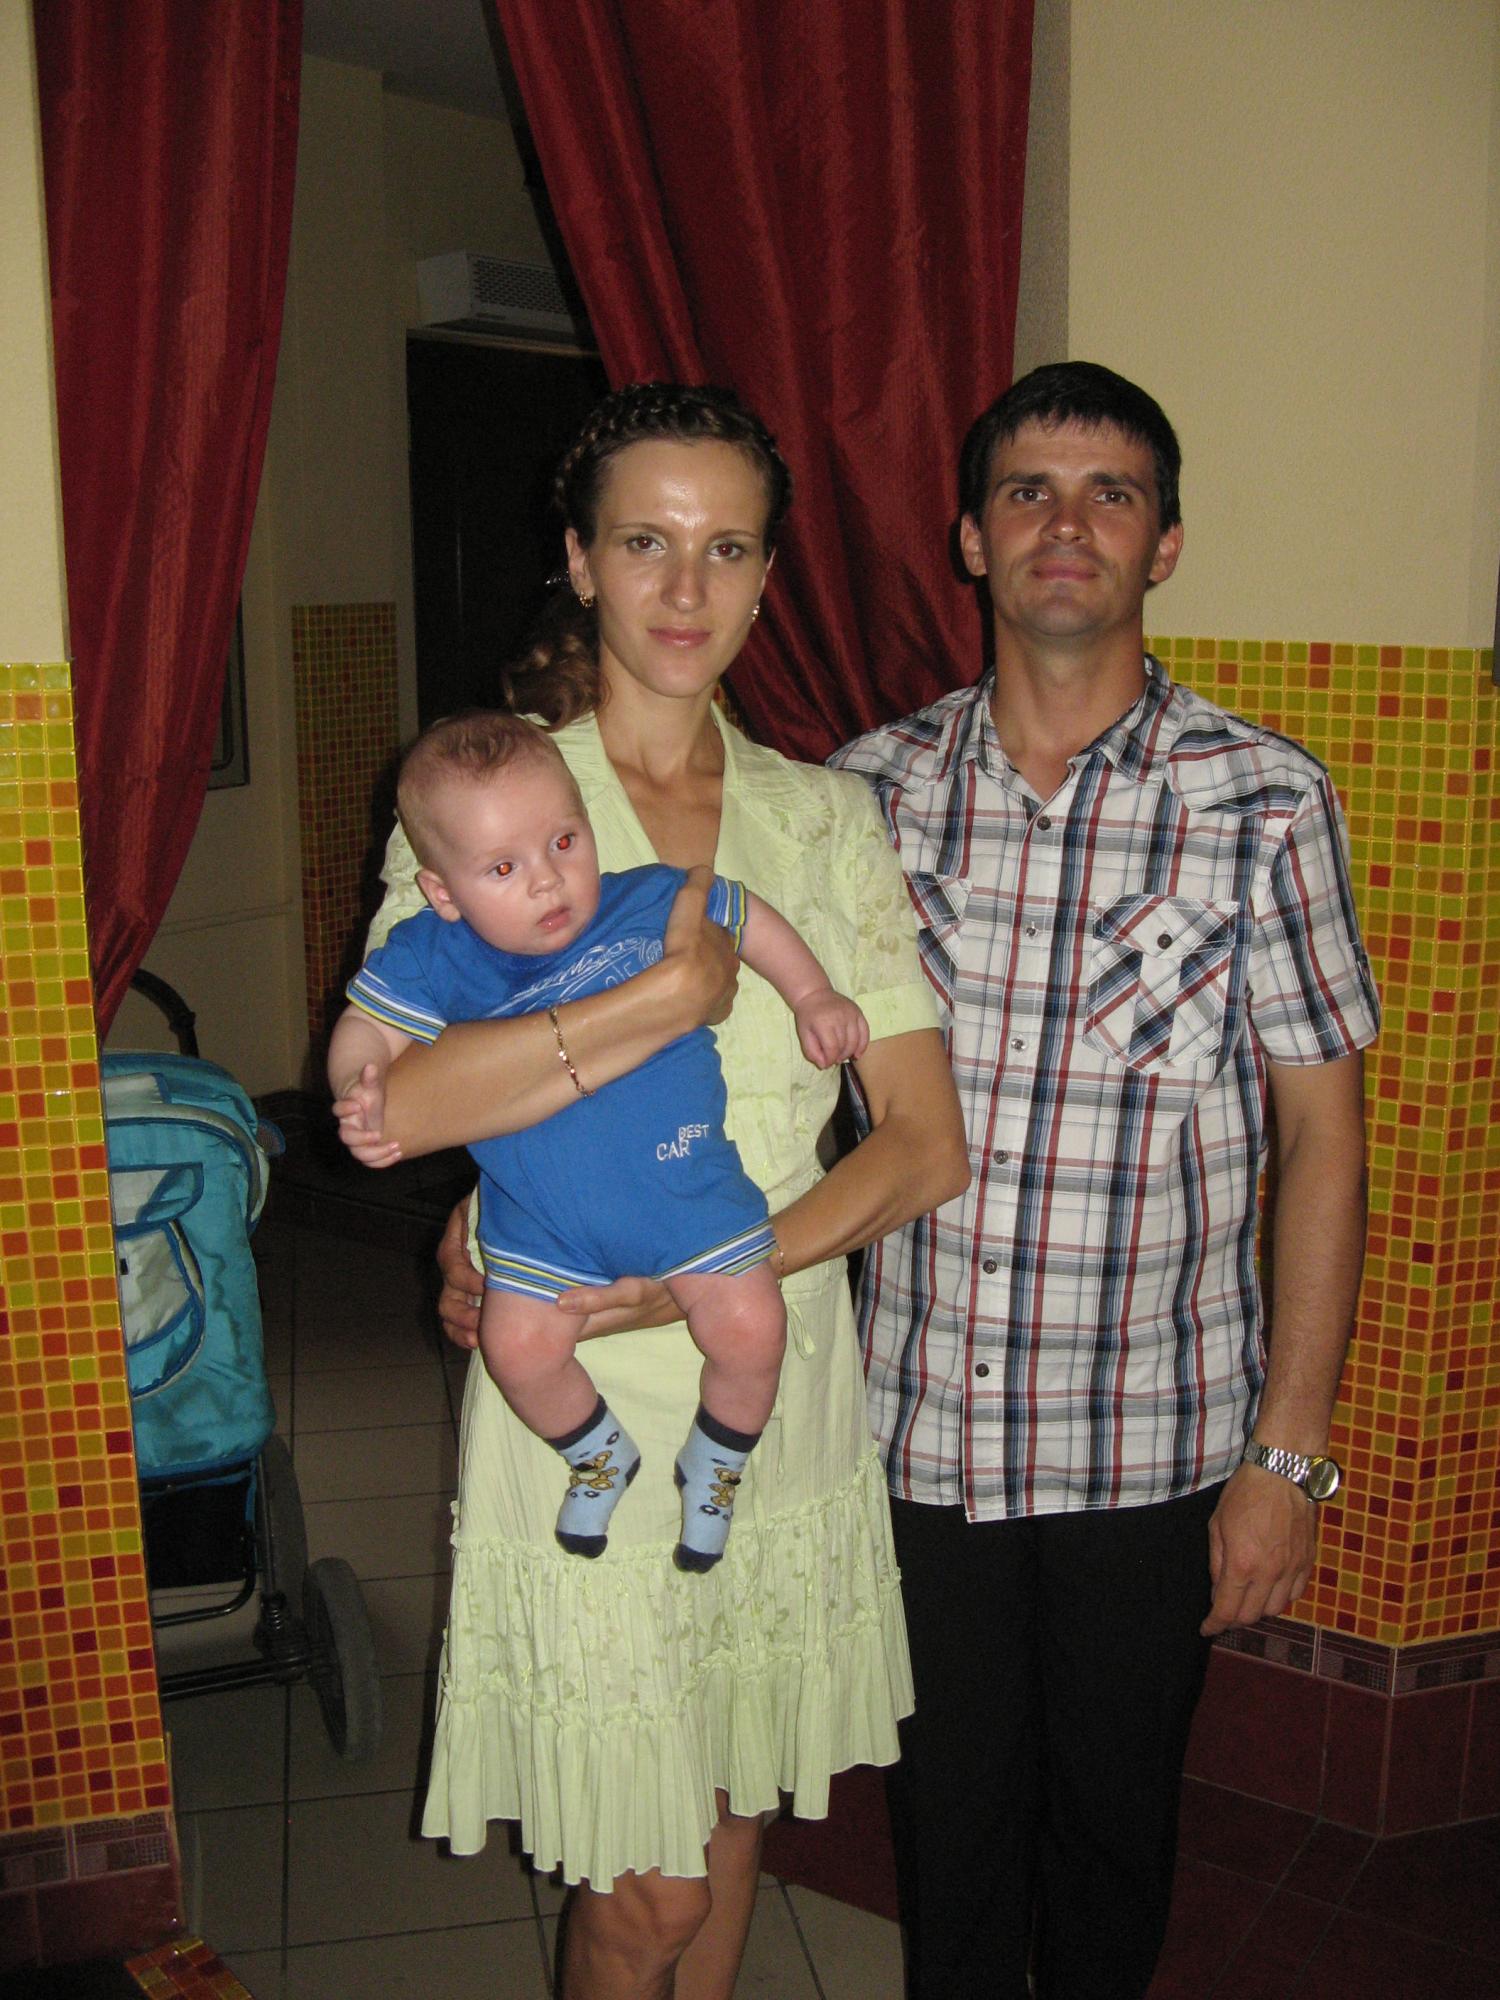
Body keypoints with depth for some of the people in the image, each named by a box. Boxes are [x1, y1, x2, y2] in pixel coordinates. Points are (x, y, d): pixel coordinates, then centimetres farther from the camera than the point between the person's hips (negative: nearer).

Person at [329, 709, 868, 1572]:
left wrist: (814, 997, 6)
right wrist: (363, 1088, -25)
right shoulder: (434, 960, -12)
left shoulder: (650, 903, -11)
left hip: (688, 1185, -1)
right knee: (520, 1346, -11)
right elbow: (368, 1028, -4)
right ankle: (600, 1454, 23)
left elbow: (746, 914, 7)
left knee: (749, 1327, -11)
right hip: (542, 1217, 1)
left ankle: (714, 1465, 23)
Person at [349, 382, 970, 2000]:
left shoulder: (826, 816, 3)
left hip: (786, 1400, 4)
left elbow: (925, 1144, -3)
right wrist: (684, 988, -24)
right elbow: (389, 1103, -24)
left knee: (728, 1839, 20)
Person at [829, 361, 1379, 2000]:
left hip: (1156, 1443, -1)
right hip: (918, 1431, 2)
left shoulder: (1264, 801, -9)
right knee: (947, 1808, 19)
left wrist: (1289, 1453, -8)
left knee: (1116, 1811, 20)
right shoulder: (870, 790, -2)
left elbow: (1323, 1137, -6)